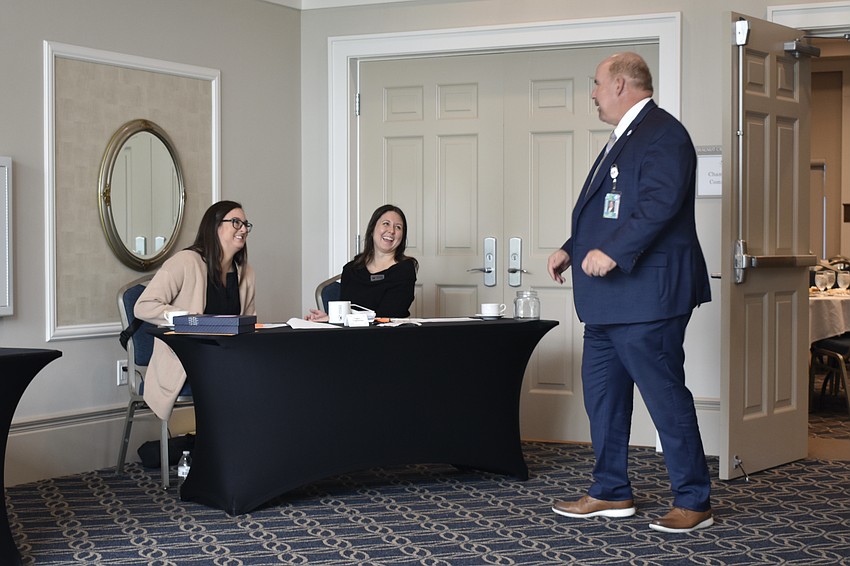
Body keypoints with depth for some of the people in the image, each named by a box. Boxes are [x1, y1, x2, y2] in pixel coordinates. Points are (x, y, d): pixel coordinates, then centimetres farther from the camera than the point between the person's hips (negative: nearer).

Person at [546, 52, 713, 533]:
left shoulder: (662, 133, -12)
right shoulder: (626, 138, 20)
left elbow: (660, 202, -25)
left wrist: (613, 251, -29)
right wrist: (573, 249, 19)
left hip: (647, 294, -11)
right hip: (610, 300, 11)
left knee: (665, 395, -4)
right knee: (602, 393, 15)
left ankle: (694, 502, 6)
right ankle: (612, 493, 25)